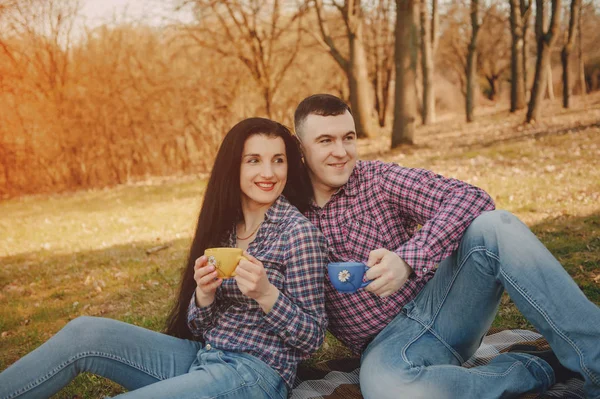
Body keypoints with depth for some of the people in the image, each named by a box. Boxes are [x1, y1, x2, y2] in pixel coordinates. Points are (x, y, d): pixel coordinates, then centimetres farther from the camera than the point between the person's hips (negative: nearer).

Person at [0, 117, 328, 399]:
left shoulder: (299, 233, -10)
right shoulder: (225, 224, 7)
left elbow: (313, 338, -8)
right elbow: (198, 328, 8)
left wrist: (265, 293, -25)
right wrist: (204, 293, -14)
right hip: (202, 357, 6)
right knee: (85, 332, -10)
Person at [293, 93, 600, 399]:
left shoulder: (377, 178, -1)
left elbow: (473, 198, -14)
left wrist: (408, 259, -27)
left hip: (435, 304, 1)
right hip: (386, 344, -1)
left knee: (493, 227, -26)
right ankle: (538, 369, -16)